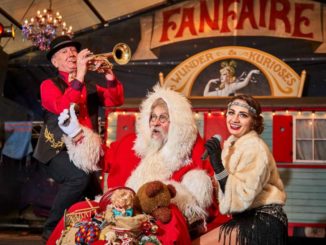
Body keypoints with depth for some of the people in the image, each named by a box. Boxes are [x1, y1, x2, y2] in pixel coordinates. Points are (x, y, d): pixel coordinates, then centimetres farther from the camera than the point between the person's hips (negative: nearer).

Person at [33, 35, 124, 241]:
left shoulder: (90, 87, 18)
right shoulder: (49, 85, 1)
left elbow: (115, 100, 3)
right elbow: (62, 108, -19)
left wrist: (110, 77, -14)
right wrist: (79, 77, -24)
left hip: (84, 151, 6)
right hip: (58, 151, -6)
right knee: (80, 176, -32)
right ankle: (52, 229, -16)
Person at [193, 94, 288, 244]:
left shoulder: (254, 148, -16)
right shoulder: (233, 142, 9)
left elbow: (243, 197, -26)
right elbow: (226, 189, 12)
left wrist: (217, 166, -27)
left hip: (263, 223, -8)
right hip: (248, 219, 8)